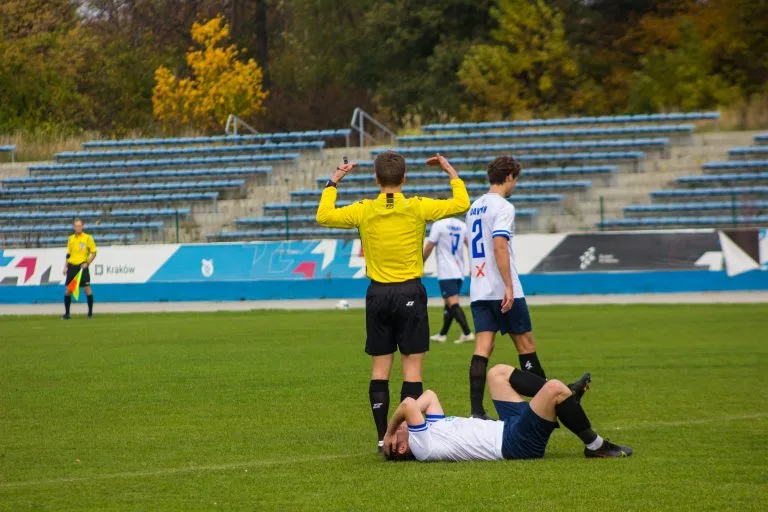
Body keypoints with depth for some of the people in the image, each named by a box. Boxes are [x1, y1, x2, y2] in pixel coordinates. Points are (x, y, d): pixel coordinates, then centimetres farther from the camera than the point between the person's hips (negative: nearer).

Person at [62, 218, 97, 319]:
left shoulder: (87, 238, -3)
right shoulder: (71, 238, 11)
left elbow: (93, 252, -2)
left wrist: (87, 263, -13)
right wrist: (66, 266, 10)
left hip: (82, 266, -4)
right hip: (72, 266, 4)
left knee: (87, 288, -6)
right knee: (68, 289, 0)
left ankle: (90, 312, 3)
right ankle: (67, 313, 8)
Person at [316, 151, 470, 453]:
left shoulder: (364, 211, -2)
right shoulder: (417, 208, -6)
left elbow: (324, 216, 10)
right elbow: (461, 203, 2)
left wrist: (333, 183, 20)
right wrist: (450, 171, 15)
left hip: (378, 295, 2)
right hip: (410, 293, -2)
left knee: (380, 369, 6)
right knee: (412, 368, 0)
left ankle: (383, 437, 5)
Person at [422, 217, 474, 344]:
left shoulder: (438, 225, -8)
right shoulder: (462, 226, 9)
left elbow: (429, 248, -5)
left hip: (446, 272, -7)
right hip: (459, 272, 7)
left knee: (453, 303, -10)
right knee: (448, 304, 14)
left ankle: (467, 333, -19)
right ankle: (442, 334, 21)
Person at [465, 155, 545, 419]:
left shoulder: (474, 207, 16)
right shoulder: (503, 207, -10)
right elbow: (500, 246, -19)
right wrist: (509, 287, -20)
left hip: (478, 291, 7)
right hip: (502, 290, -7)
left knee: (482, 348, -1)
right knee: (525, 344, 5)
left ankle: (476, 410, -11)